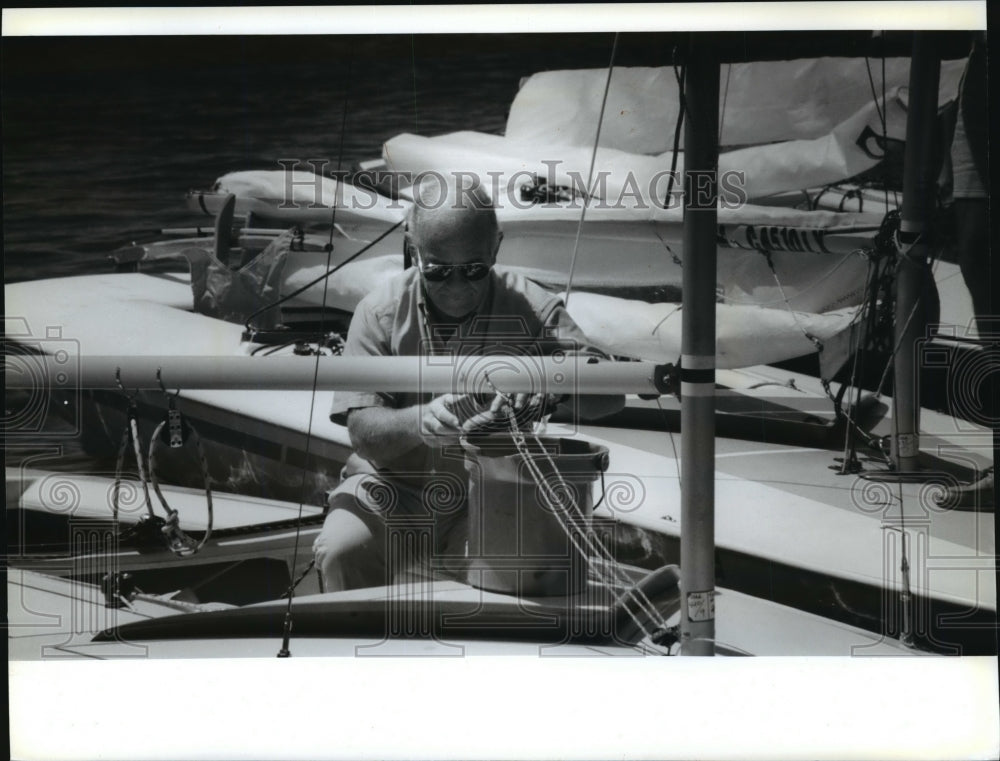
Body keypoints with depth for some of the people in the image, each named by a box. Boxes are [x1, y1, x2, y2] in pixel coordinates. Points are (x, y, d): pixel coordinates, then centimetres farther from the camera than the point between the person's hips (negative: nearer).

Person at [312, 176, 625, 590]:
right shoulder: (381, 311, -7)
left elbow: (609, 395, -12)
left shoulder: (531, 308, -6)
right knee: (341, 549, -26)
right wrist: (418, 421, -38)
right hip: (393, 488, 1)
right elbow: (364, 432, -15)